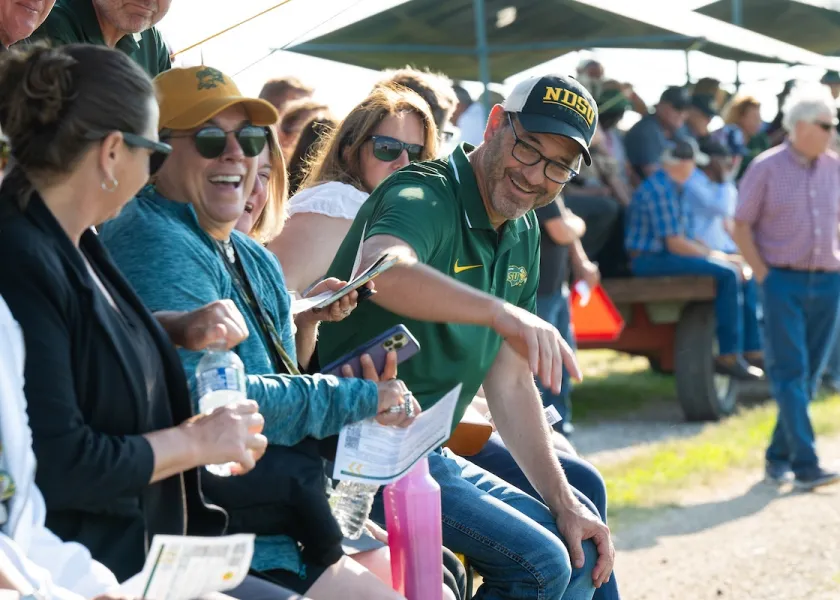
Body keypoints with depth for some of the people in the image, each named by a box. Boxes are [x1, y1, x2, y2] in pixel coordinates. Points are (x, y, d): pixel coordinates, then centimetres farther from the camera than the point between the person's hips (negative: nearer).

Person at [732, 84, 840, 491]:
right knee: (789, 374, -9)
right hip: (784, 280, -5)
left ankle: (779, 456, 19)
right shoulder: (766, 168, -3)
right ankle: (805, 465, -12)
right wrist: (763, 274, -9)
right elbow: (742, 225, -2)